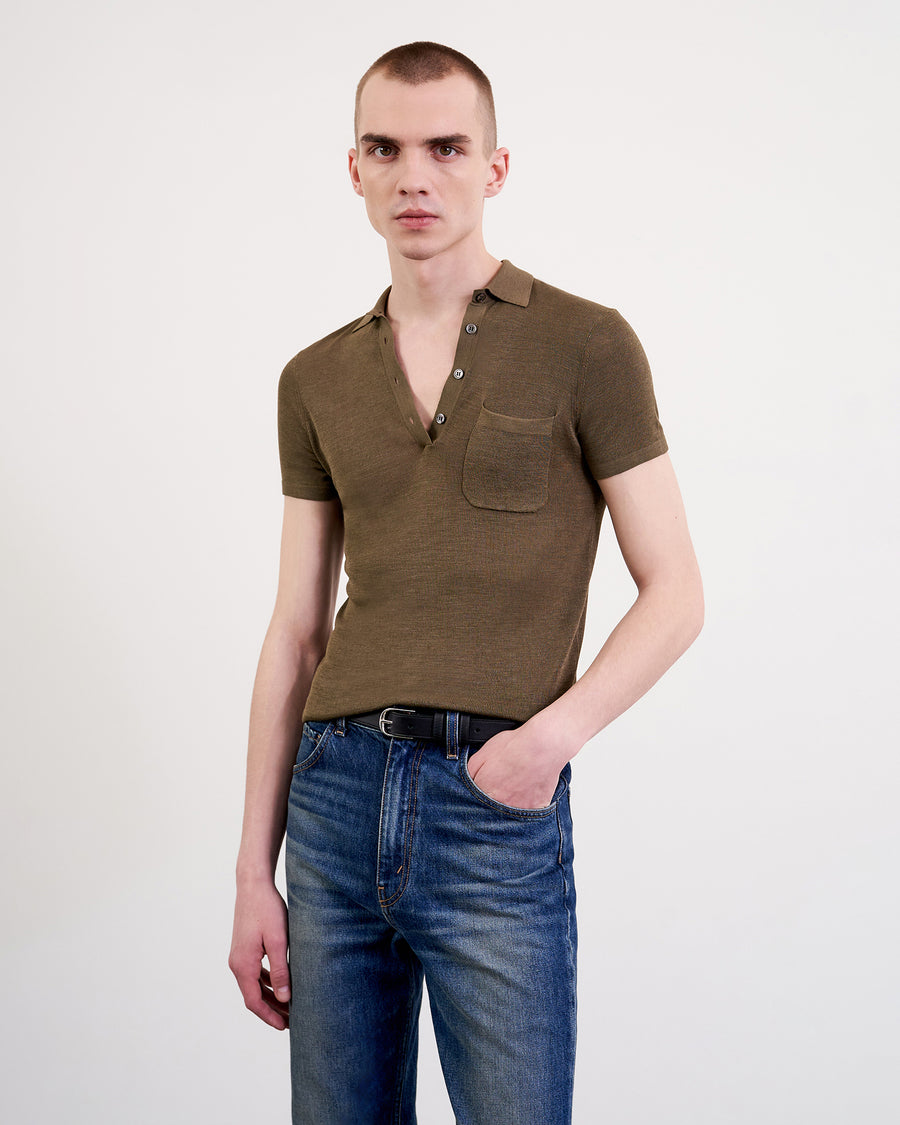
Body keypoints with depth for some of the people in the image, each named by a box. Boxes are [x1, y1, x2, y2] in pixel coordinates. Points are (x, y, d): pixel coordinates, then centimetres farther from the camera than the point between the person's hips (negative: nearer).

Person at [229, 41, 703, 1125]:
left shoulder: (586, 346, 0)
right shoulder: (317, 381, 11)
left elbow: (675, 593, 0)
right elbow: (296, 633, 11)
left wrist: (557, 729, -17)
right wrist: (254, 869, 9)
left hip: (497, 804, -3)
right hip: (338, 792, 4)